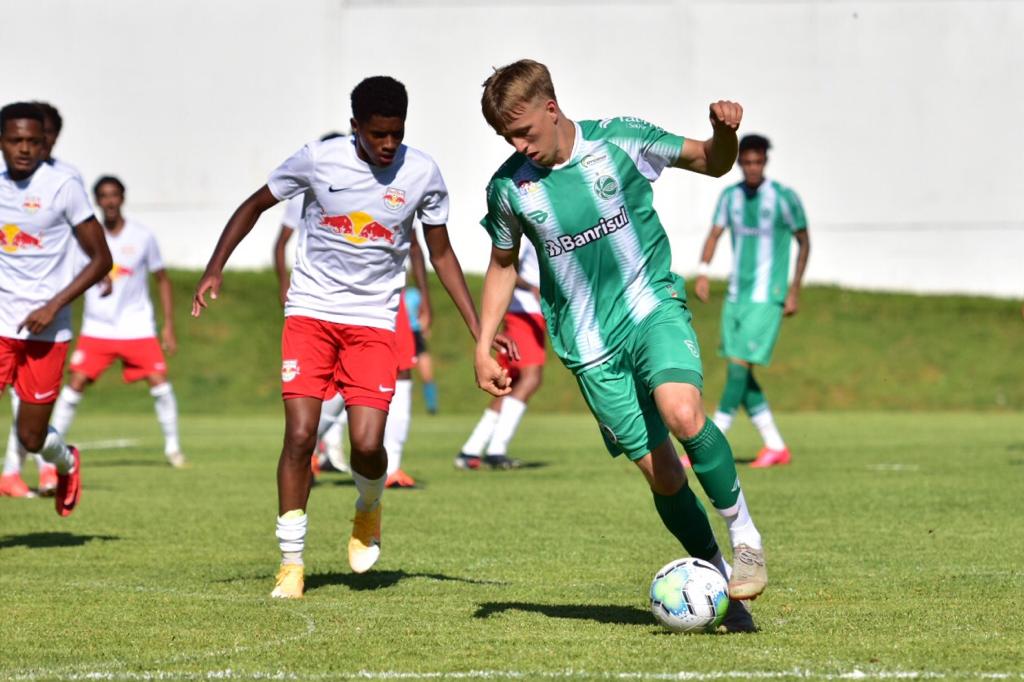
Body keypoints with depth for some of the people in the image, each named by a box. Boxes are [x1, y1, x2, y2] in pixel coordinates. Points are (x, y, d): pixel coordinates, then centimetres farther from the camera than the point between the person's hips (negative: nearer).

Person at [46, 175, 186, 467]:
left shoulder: (142, 236, -1)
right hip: (96, 328, 1)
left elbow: (162, 280, 7)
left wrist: (169, 325, 2)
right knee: (75, 384, -8)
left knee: (159, 382, -12)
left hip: (137, 328, -1)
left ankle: (172, 447, 2)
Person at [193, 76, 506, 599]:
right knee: (300, 435, -12)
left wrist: (479, 332, 3)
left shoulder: (422, 174, -4)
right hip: (310, 313, 0)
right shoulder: (318, 160, -8)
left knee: (367, 443, -13)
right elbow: (255, 206, 6)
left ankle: (368, 510, 22)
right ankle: (291, 561, 2)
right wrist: (214, 270, -4)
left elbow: (441, 254, 7)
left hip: (373, 321, 1)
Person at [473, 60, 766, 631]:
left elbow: (712, 163, 7)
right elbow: (503, 266, 16)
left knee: (681, 411, -31)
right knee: (661, 473, -4)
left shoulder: (620, 140, -6)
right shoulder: (509, 187, -1)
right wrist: (483, 347, 10)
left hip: (653, 308, -2)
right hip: (590, 346, 2)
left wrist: (726, 132, -15)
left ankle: (745, 535, -13)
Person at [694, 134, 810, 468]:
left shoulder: (784, 197, -7)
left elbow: (803, 242, 1)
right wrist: (703, 274, -12)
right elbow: (715, 234, 5)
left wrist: (795, 291, -3)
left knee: (739, 365, -13)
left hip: (767, 299, -6)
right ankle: (775, 446, 14)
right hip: (736, 296, 6)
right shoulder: (730, 196, 7)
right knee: (738, 371, 5)